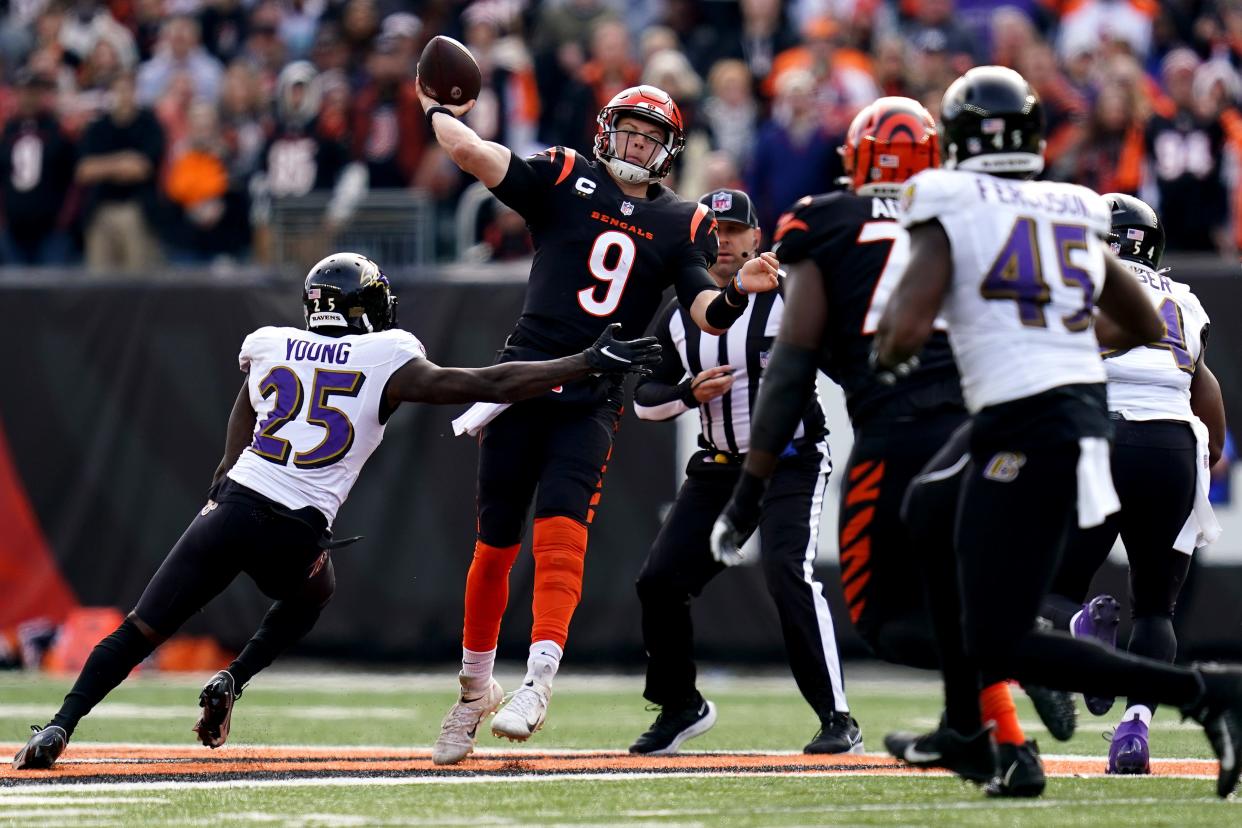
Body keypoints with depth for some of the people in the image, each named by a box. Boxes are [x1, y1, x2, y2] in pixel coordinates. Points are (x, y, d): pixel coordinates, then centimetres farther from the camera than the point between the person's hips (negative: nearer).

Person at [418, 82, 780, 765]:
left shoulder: (681, 223, 10)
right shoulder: (565, 180, 5)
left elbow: (706, 314, 0)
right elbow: (469, 151, -6)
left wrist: (738, 291, -20)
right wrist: (438, 110, 9)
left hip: (593, 402, 0)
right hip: (523, 381, 0)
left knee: (561, 534, -19)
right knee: (495, 543, 4)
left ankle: (537, 683, -27)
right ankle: (474, 688, 20)